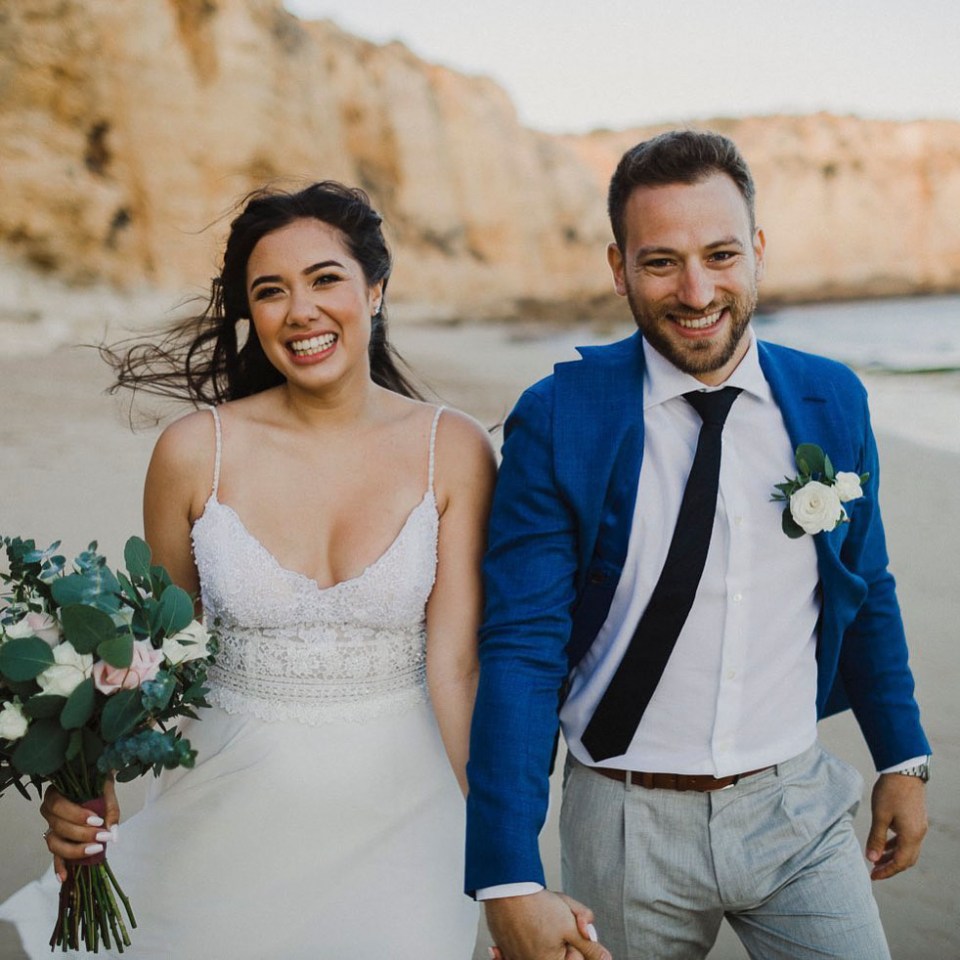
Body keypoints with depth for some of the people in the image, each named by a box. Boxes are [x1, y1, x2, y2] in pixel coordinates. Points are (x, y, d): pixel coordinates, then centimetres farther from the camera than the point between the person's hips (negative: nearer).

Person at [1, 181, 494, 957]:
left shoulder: (452, 450, -8)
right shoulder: (195, 451, -7)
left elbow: (455, 664, -8)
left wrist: (493, 834, -11)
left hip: (396, 806, 0)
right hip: (229, 810, 1)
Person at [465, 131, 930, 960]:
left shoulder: (833, 401, -2)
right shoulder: (558, 422, -13)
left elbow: (867, 591, 11)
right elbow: (520, 648, -15)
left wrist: (904, 760, 15)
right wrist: (511, 882, -20)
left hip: (797, 807, 2)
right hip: (628, 825, -2)